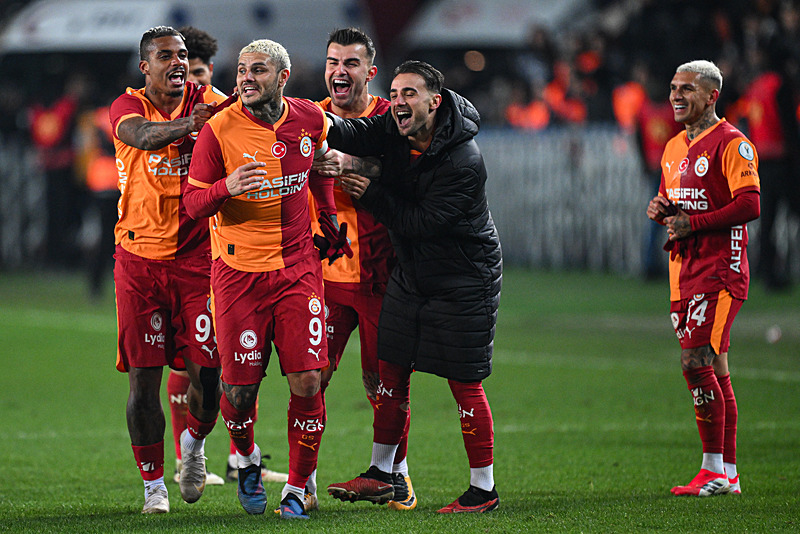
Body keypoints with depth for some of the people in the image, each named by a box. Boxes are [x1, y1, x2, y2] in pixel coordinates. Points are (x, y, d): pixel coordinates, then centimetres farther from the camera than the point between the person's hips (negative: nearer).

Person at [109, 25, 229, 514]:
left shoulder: (206, 102, 4)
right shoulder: (128, 106, -1)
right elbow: (142, 135, -24)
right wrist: (186, 125, -43)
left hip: (198, 254, 0)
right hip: (140, 258, 0)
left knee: (208, 371, -5)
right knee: (144, 376, 0)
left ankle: (194, 443, 27)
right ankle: (153, 485, 13)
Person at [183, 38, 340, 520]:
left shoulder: (310, 119, 0)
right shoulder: (220, 130, -10)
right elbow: (193, 203, -6)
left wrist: (329, 214, 22)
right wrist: (227, 187, -26)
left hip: (298, 267, 2)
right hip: (239, 271, -2)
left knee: (308, 380, -6)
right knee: (241, 385, -1)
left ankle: (298, 487, 8)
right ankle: (246, 459, 31)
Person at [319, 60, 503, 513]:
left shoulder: (463, 162, -25)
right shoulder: (396, 131, -4)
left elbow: (418, 223, -23)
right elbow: (357, 133, -19)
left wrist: (370, 192, -18)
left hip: (464, 284, -7)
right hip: (411, 275, 7)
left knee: (465, 384, -3)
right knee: (391, 372, 9)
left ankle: (484, 489, 8)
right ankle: (382, 475, 22)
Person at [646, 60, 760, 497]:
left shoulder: (731, 144, -10)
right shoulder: (675, 148, 17)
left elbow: (749, 205, -18)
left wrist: (692, 223, -17)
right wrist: (660, 210, 5)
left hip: (720, 271, -9)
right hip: (685, 273, 9)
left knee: (696, 362, -16)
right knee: (714, 371, 9)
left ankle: (715, 471, -11)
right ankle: (727, 474, 12)